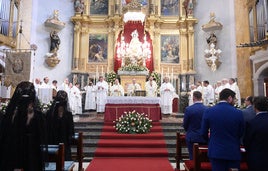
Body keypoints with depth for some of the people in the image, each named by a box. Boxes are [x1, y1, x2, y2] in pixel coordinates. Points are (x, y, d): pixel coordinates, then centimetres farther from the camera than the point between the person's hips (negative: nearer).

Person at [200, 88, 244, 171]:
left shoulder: (208, 111, -9)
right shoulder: (238, 113, -9)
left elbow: (203, 133, -3)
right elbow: (241, 133, 3)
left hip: (216, 151, 0)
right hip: (233, 152, 0)